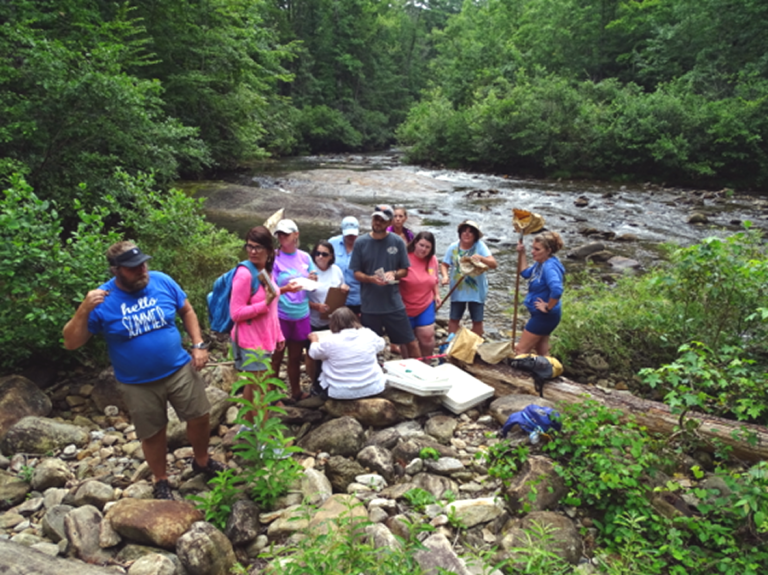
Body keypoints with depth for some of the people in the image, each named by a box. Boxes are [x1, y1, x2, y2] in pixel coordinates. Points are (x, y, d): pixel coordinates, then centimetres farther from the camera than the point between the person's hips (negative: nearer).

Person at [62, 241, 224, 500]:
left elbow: (187, 311, 5)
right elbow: (71, 343, -13)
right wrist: (84, 309, -28)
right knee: (153, 434, 14)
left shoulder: (162, 281, -10)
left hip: (180, 370, 2)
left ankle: (202, 461, 41)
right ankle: (161, 481, 39)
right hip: (138, 384, -2)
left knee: (199, 418, 12)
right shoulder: (102, 300, -15)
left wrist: (198, 345, -4)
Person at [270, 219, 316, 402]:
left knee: (296, 357, 17)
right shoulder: (274, 258, -9)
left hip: (301, 314, 4)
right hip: (279, 315, -4)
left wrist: (313, 279, -10)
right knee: (276, 358, 6)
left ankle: (296, 392, 31)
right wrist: (285, 289, -30)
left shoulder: (305, 257, 4)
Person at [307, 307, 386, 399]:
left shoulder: (330, 341, -12)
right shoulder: (369, 334, -7)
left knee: (326, 362, 23)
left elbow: (314, 353, 8)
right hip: (372, 388, 2)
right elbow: (381, 344, 16)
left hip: (340, 392, -1)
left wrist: (314, 340, 29)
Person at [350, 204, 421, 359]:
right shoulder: (361, 242, -2)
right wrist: (371, 278, -19)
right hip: (370, 305, 0)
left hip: (394, 303, 0)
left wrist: (394, 274, -15)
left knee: (411, 343, 6)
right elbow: (356, 273, 0)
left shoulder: (397, 242, 0)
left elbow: (404, 270, 6)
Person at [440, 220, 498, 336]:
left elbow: (494, 264, -21)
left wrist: (480, 258, -39)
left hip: (477, 290, -1)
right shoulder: (453, 247, -6)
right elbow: (444, 264, 2)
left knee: (477, 321, 12)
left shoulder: (480, 246, -13)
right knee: (454, 319, 11)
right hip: (458, 290, 2)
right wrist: (445, 276, -18)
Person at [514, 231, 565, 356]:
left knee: (520, 350, 0)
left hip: (545, 316, -10)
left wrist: (548, 307, -28)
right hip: (539, 314, 10)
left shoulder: (549, 267, -26)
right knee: (542, 353, 20)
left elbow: (557, 290, -42)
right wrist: (522, 253, 9)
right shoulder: (540, 263, 3)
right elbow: (525, 273, 18)